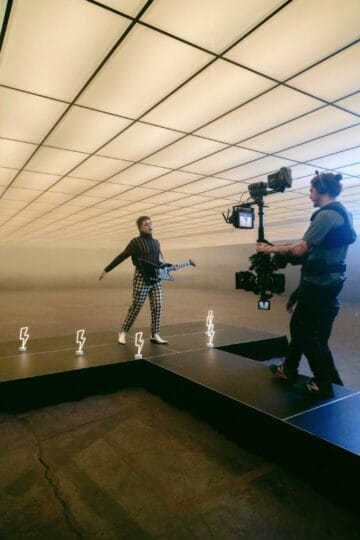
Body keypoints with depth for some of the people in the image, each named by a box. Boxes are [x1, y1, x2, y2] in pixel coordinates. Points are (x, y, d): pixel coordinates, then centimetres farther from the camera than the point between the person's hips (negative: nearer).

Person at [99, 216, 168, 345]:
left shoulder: (156, 242, 11)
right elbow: (121, 257, -7)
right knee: (135, 307, 1)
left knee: (157, 307, 3)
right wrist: (106, 270, -7)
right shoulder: (136, 242, -7)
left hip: (156, 280, 6)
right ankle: (123, 332, 17)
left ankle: (155, 335, 13)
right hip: (142, 279, -5)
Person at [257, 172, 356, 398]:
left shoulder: (327, 214, -18)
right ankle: (289, 370, 31)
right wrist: (282, 247, 15)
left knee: (308, 333, 1)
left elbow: (301, 249, -22)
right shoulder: (343, 213, 14)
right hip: (328, 282, 10)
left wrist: (272, 249, -8)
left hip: (318, 284, -10)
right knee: (300, 326, 18)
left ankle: (324, 384, 11)